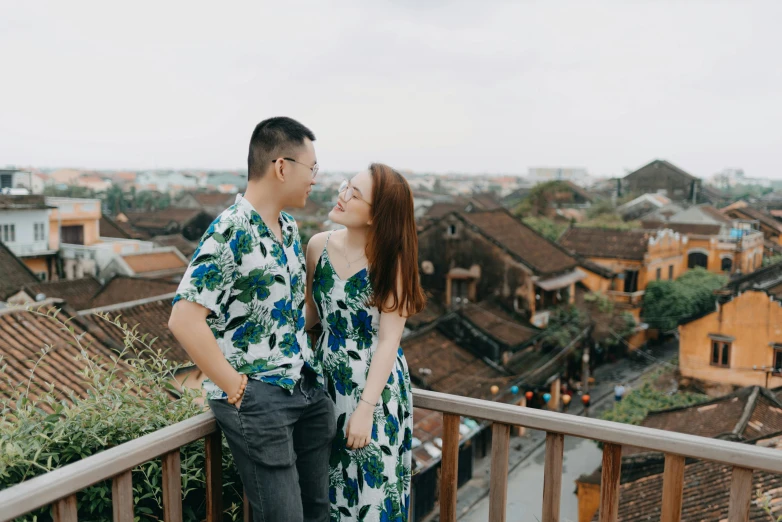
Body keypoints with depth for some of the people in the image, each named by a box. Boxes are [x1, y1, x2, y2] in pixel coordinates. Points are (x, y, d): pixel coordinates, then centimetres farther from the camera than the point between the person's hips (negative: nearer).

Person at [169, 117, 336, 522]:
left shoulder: (289, 228, 10)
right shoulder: (230, 233, -17)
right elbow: (184, 320, -22)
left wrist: (311, 368, 13)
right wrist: (236, 389, -17)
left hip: (308, 387, 8)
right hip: (258, 398, -8)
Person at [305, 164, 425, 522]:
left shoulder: (390, 259, -15)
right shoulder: (319, 246, -3)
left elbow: (388, 340, -15)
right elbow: (311, 312, 8)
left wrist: (365, 409, -18)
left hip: (377, 384, -4)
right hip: (328, 379, 4)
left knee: (372, 485, 7)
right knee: (330, 483, 14)